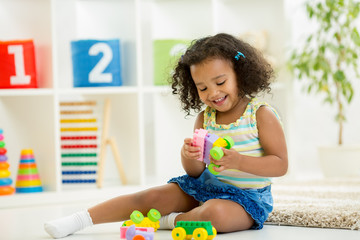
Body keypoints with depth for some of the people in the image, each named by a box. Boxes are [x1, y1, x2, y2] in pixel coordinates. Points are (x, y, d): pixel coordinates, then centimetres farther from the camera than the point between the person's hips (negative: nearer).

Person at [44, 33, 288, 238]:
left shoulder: (262, 115, -11)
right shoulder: (204, 117, 5)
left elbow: (280, 165, -16)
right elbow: (195, 172, 5)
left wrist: (238, 161, -31)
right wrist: (189, 157, -21)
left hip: (247, 196, -5)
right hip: (206, 185, 6)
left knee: (215, 212, -38)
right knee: (153, 196, -6)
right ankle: (80, 219, -2)